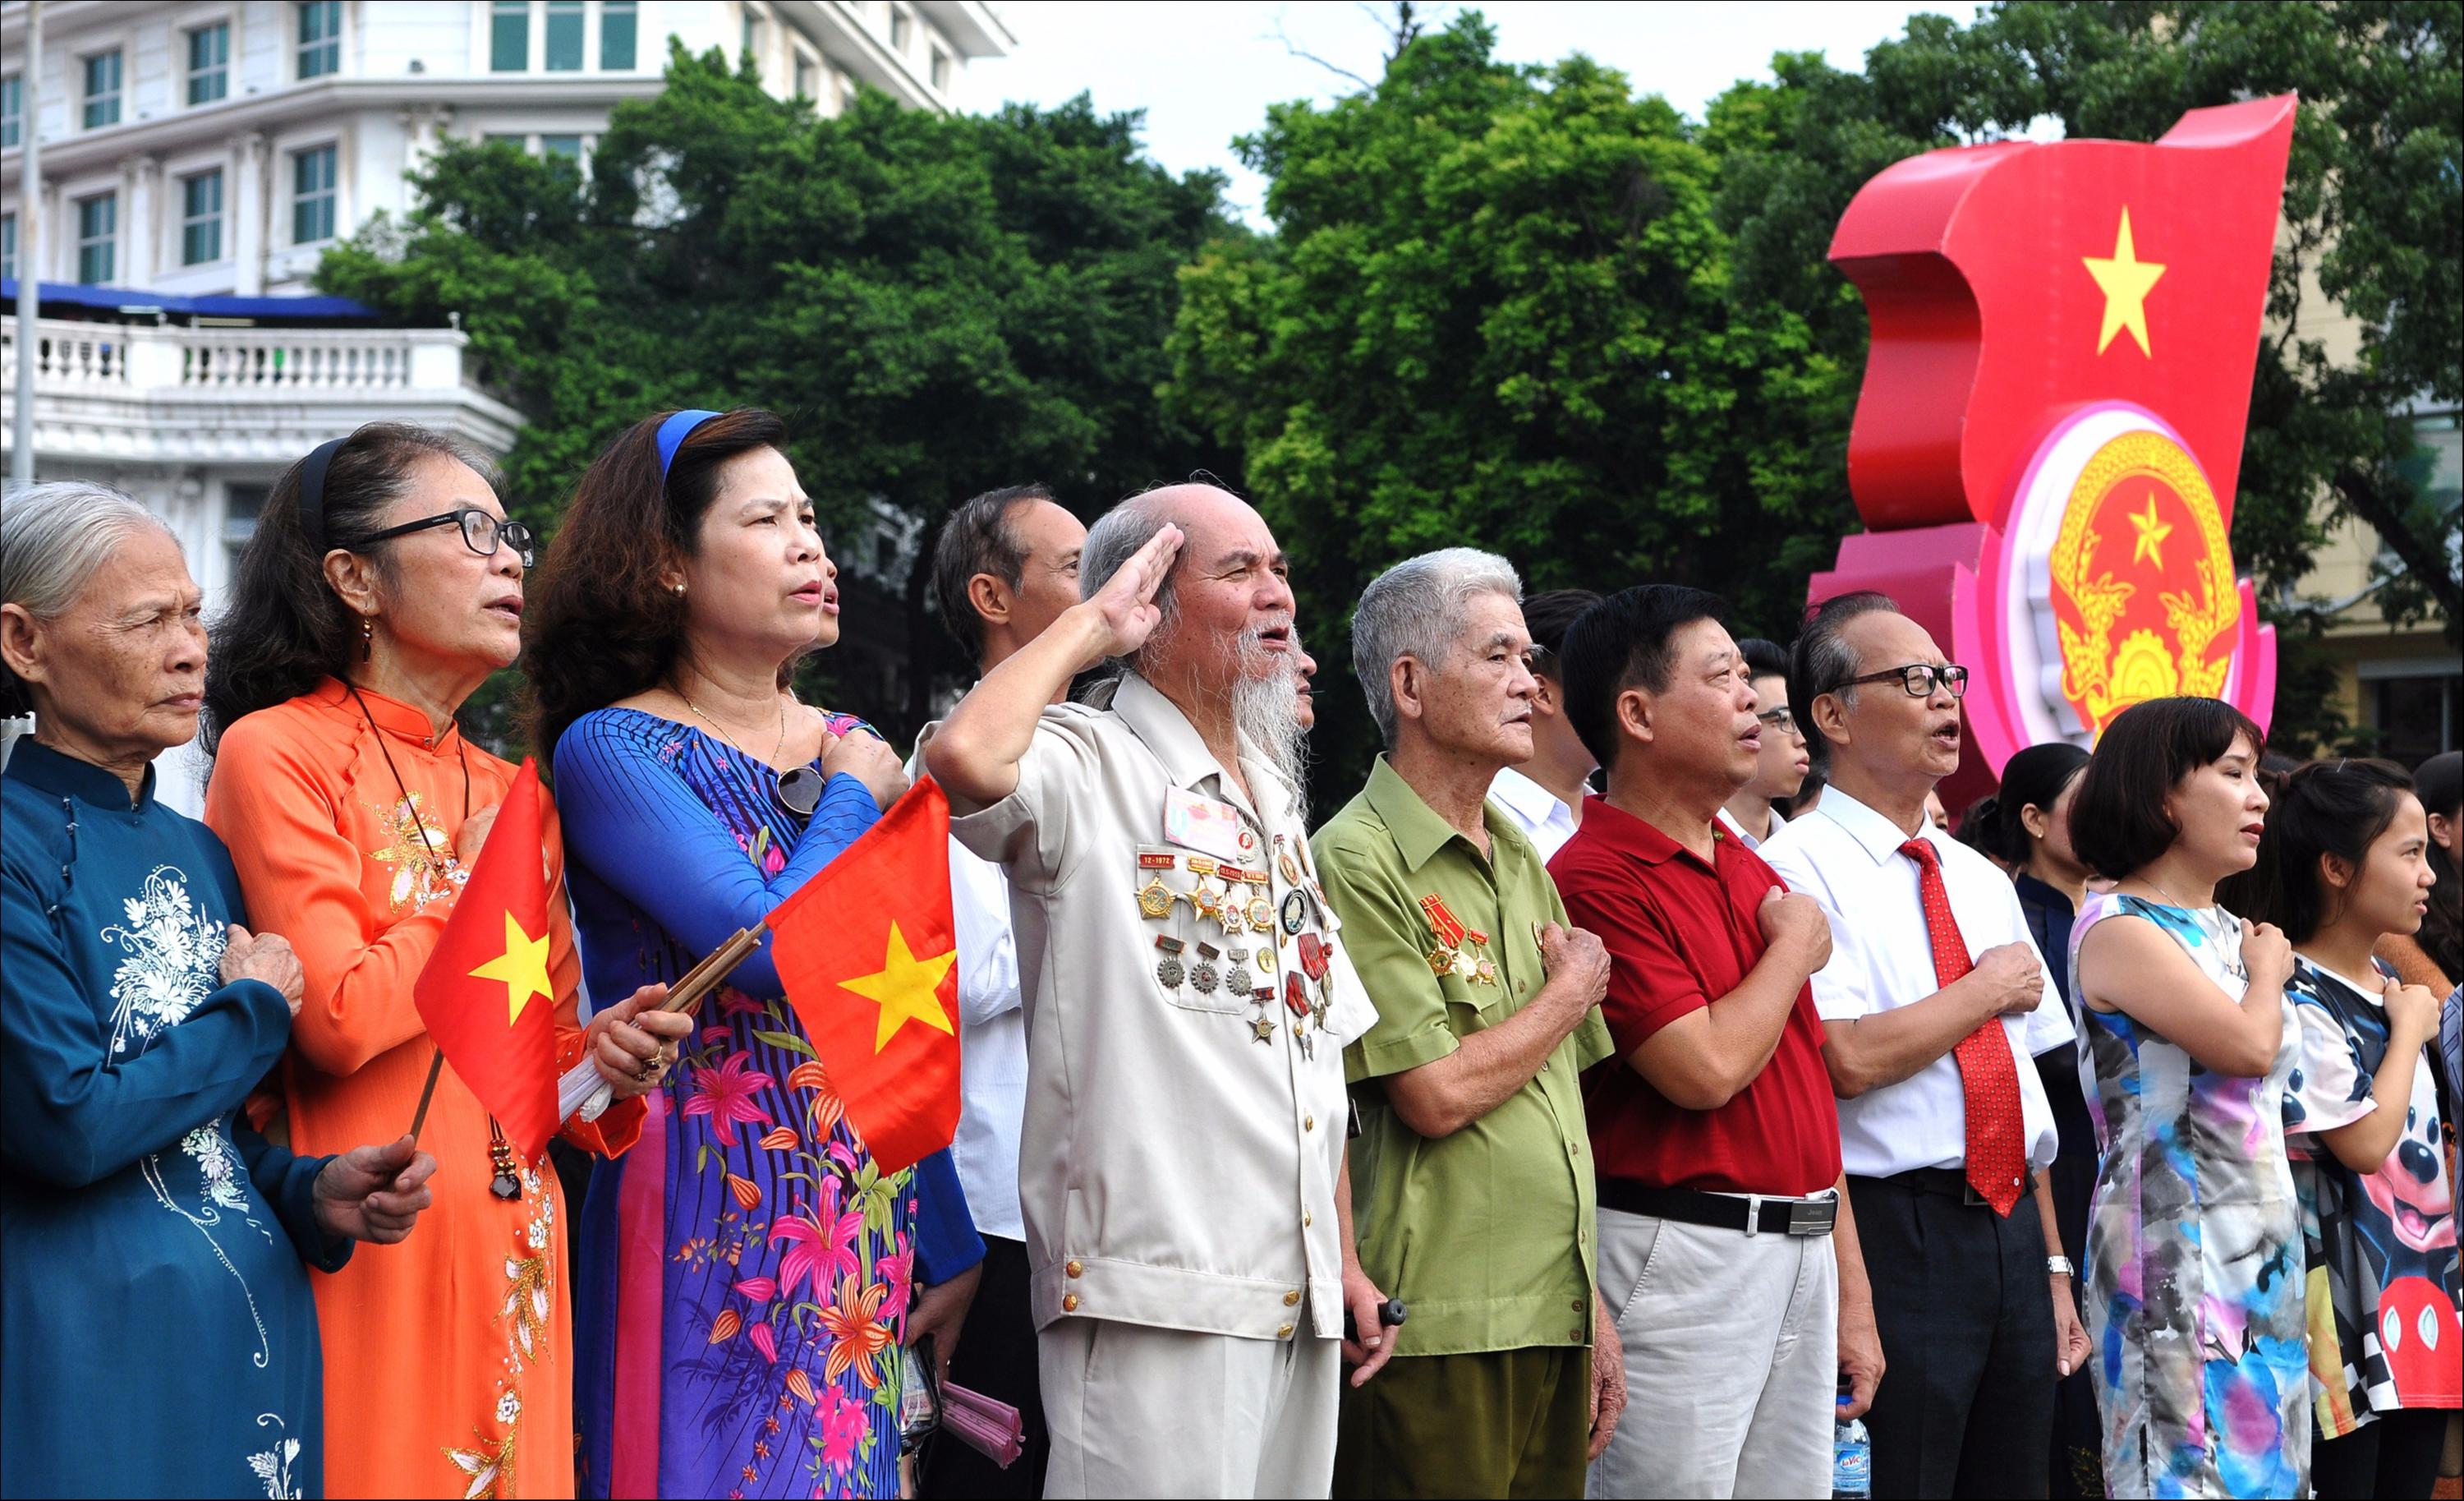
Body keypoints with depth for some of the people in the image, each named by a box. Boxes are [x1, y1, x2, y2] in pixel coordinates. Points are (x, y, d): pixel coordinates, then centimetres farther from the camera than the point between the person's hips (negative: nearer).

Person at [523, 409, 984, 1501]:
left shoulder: (855, 751, 12)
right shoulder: (614, 750, -7)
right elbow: (779, 955, -21)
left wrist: (951, 1248, 12)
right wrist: (851, 797, -5)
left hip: (868, 1235, 6)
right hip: (713, 1232, -6)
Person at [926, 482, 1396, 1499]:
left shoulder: (1271, 793, 19)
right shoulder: (1088, 767, -5)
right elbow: (965, 758, -30)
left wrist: (1344, 1259, 18)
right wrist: (1087, 626, -13)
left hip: (1300, 1298, 8)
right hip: (1158, 1290, -8)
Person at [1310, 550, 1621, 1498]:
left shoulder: (1521, 859, 15)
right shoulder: (1357, 861, -10)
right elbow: (1439, 1095, -18)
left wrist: (1592, 1308, 15)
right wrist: (1573, 987, -2)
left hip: (1555, 1315, 7)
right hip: (1438, 1336, -7)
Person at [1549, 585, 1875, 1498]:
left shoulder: (1754, 874, 15)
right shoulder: (1597, 878, -12)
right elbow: (1708, 1069, -20)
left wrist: (1851, 1293, 16)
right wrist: (1795, 945, -4)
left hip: (1804, 1252, 8)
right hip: (1682, 1259, -8)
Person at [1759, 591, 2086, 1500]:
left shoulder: (1983, 880, 17)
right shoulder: (1800, 867, -8)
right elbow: (1849, 1059, -20)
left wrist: (2053, 1268, 15)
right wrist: (1989, 989, -5)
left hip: (2013, 1234, 7)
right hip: (1894, 1237, -7)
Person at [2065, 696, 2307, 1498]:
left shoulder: (2232, 932, 15)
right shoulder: (2117, 927, -11)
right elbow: (2249, 1044, -19)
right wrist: (2269, 972, -1)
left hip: (2267, 1250, 8)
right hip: (2174, 1255, -8)